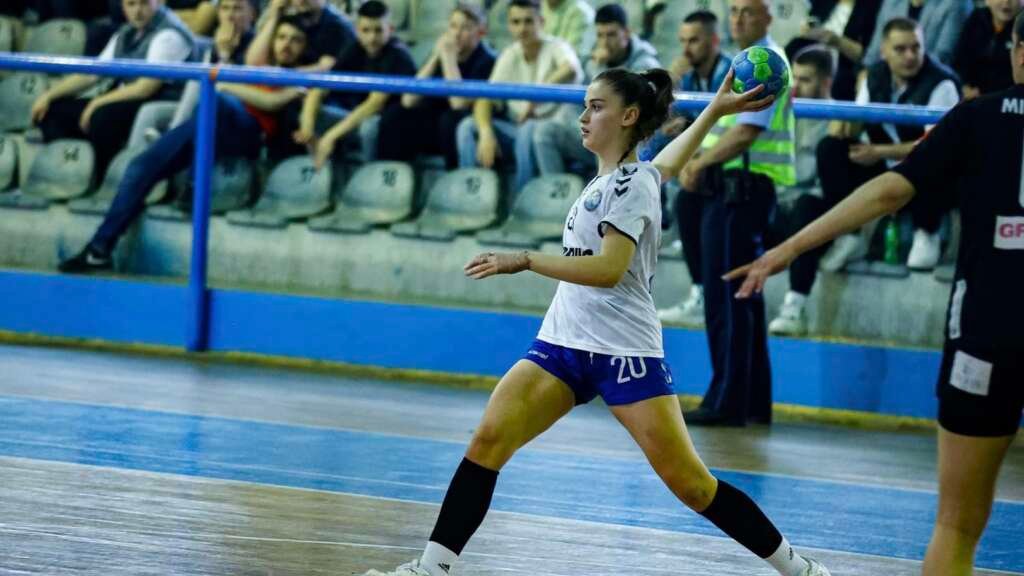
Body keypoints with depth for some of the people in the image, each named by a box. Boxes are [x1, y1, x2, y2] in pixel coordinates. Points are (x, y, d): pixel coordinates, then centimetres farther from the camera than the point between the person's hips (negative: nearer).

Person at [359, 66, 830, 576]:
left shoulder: (631, 184, -11)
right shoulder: (609, 177, 13)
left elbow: (610, 268, -24)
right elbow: (669, 161, 34)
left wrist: (524, 261, -28)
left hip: (625, 351, -8)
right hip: (564, 342, 8)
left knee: (689, 483, -7)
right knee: (489, 439, -12)